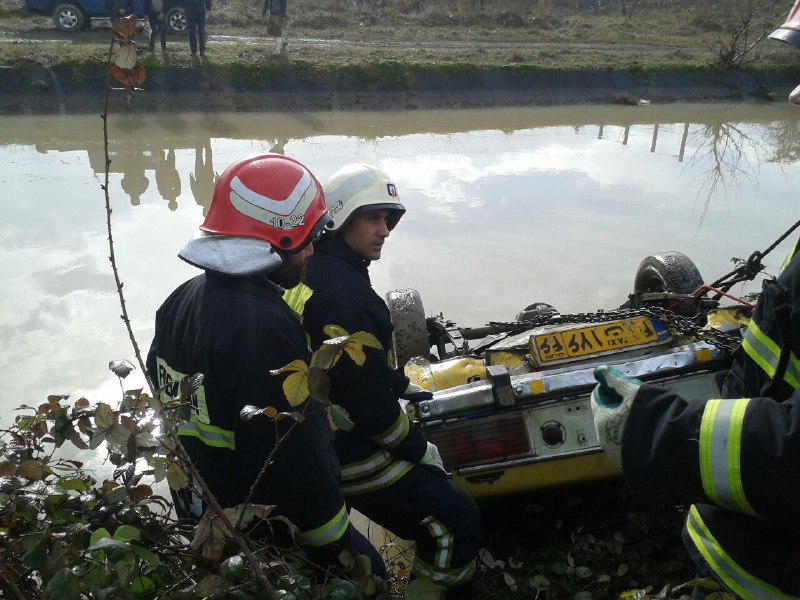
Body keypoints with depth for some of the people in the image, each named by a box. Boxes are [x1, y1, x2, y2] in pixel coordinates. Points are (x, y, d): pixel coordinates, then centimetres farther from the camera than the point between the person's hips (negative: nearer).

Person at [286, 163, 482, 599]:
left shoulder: (313, 271, 5)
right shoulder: (341, 291, -28)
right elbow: (366, 396, -26)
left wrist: (403, 387, 20)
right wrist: (418, 448, -13)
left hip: (319, 436, 10)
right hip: (349, 454, -10)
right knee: (456, 520, -2)